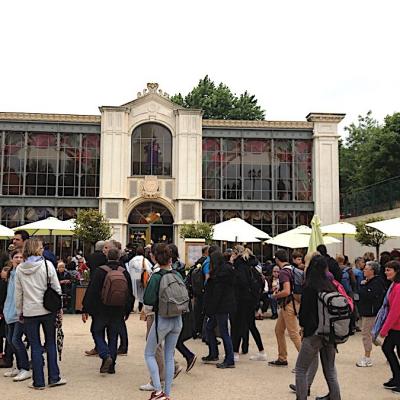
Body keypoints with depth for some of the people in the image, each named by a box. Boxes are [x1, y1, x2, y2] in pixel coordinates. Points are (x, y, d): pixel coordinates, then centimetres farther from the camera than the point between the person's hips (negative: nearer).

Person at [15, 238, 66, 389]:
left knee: (35, 347, 8)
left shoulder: (19, 269, 0)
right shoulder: (46, 265, -8)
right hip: (47, 309, -1)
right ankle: (54, 378, 14)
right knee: (51, 343, 11)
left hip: (29, 312, 1)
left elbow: (18, 293, 4)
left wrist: (19, 311, 14)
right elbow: (56, 288, -5)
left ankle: (38, 381, 11)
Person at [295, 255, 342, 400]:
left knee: (301, 369, 5)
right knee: (330, 368, 18)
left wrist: (303, 324, 9)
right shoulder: (331, 286, 1)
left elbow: (304, 311, -10)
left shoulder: (309, 288, -14)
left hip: (314, 333, -6)